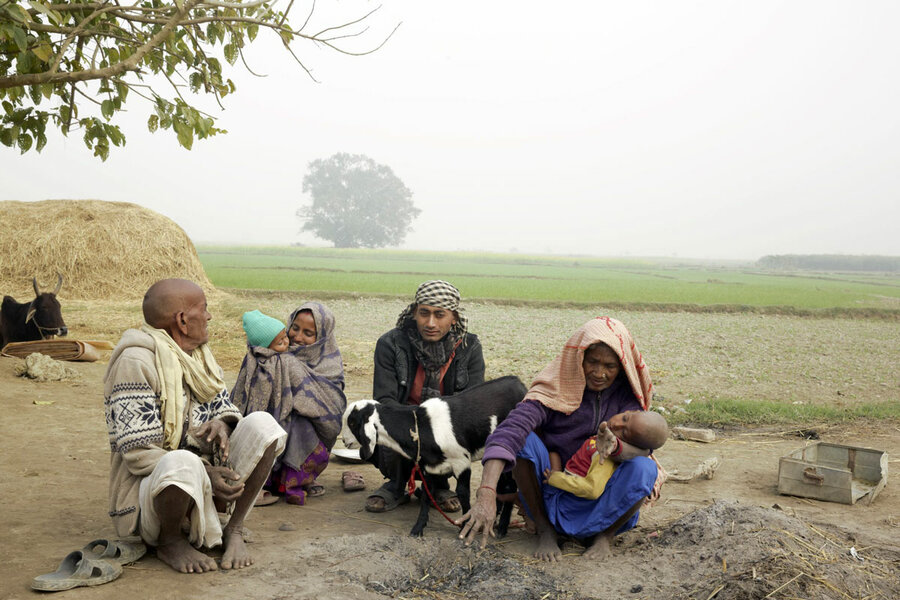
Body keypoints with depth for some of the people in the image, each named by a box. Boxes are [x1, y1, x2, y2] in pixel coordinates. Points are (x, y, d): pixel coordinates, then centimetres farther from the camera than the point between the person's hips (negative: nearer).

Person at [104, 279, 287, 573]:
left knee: (262, 424, -14)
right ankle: (169, 543, -9)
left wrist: (223, 424, -13)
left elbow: (225, 408, 13)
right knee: (182, 463, -41)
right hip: (150, 486, -7)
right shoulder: (136, 362, -17)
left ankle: (234, 530, -3)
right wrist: (205, 474, -28)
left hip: (208, 471, 7)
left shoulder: (198, 353, 7)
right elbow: (137, 452, -21)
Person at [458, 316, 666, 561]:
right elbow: (508, 431, -34)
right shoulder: (555, 388, -18)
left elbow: (643, 443, -20)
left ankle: (605, 535, -3)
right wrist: (486, 495, -50)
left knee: (644, 469, -28)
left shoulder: (626, 392, -7)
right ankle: (546, 530, -10)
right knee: (524, 441, -28)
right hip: (552, 491, -1)